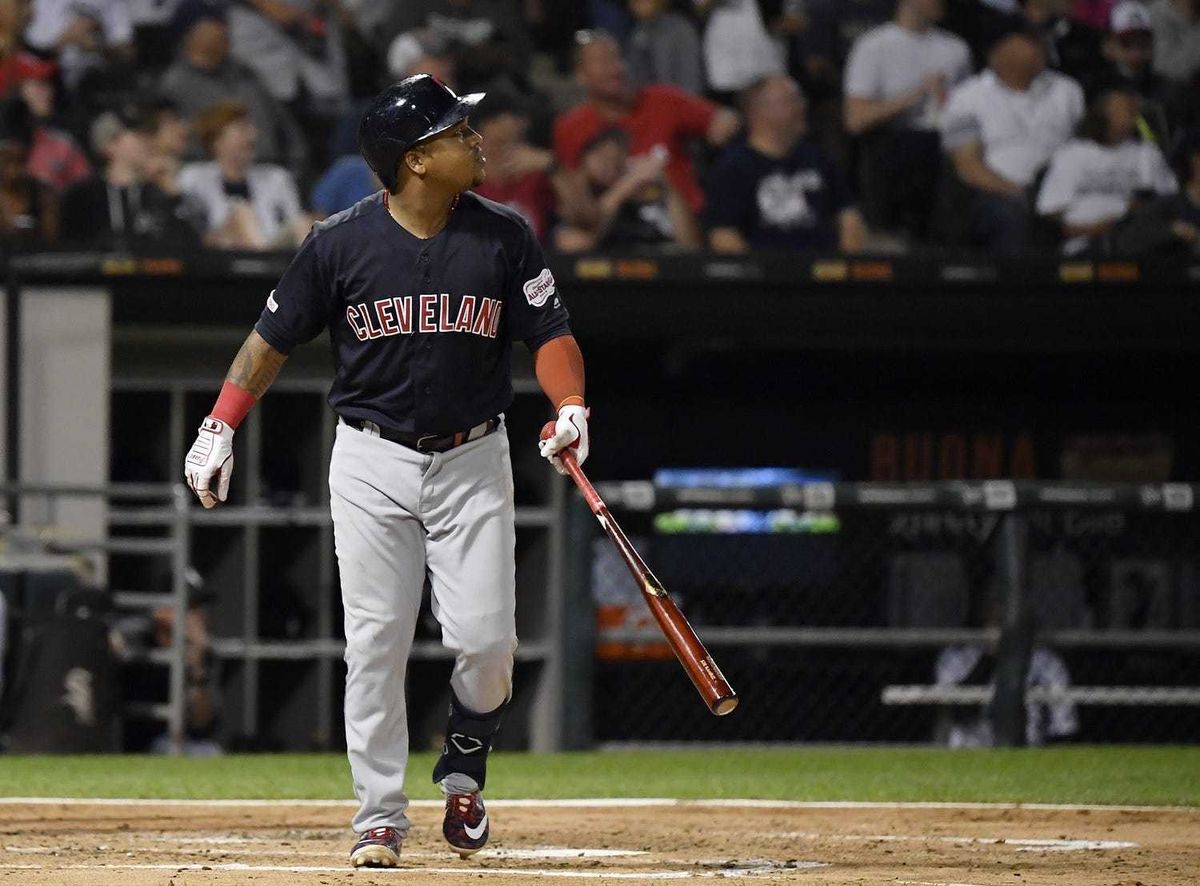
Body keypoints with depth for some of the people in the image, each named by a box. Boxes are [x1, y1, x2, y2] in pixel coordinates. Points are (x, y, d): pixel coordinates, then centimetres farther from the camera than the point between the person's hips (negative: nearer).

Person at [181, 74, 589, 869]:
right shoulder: (342, 243, -6)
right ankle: (380, 815, 4)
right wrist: (220, 428, -2)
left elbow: (550, 332, -2)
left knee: (485, 638, -7)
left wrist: (571, 407, -21)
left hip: (473, 460, 1)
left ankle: (464, 769, 21)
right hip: (373, 460, -1)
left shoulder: (504, 237, -2)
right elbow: (274, 338, 3)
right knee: (376, 643, -3)